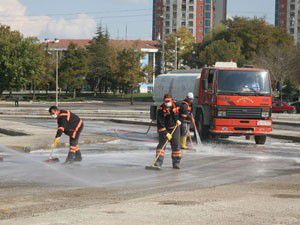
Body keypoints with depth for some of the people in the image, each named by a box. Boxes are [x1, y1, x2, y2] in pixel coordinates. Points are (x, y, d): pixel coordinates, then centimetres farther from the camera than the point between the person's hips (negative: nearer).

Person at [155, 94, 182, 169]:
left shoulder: (176, 105, -10)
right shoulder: (161, 110, -21)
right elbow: (160, 124, -22)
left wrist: (178, 119, 3)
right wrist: (166, 134, -27)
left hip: (174, 128, 3)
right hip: (164, 129, -3)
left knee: (176, 145, 2)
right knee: (161, 144, -11)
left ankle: (176, 163, 10)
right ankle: (159, 162, -13)